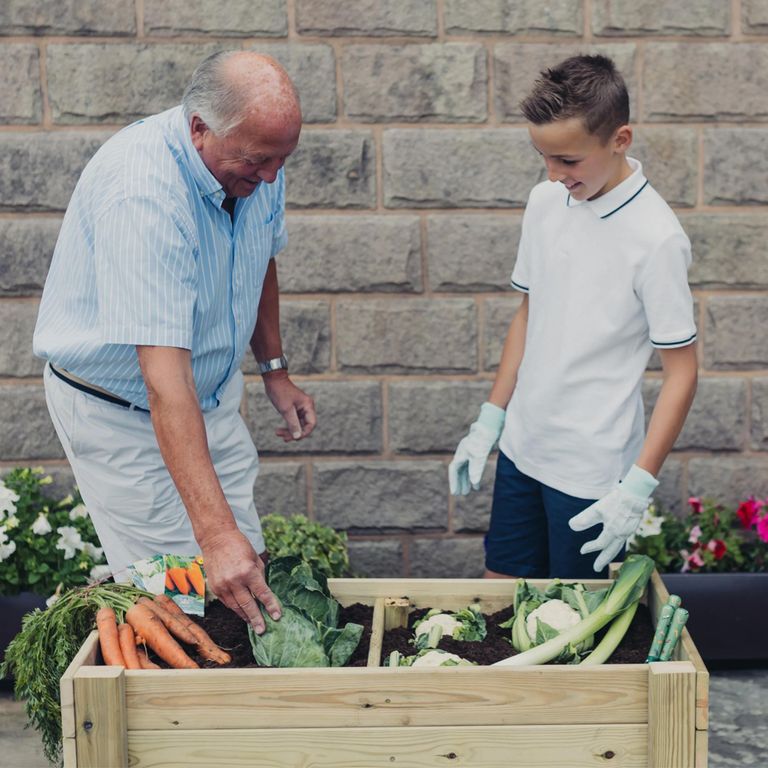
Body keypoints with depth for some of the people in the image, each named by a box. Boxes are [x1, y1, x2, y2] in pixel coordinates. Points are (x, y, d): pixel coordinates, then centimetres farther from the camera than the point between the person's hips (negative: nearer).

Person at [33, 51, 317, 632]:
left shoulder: (256, 162, -11)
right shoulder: (142, 192, -35)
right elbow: (165, 382, -41)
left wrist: (275, 370, 11)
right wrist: (216, 532, -45)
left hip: (213, 395, 7)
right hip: (120, 410, -7)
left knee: (250, 573, 8)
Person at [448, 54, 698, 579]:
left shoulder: (656, 238, -19)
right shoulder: (546, 203, 1)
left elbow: (682, 371, -15)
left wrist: (639, 486, -18)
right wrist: (489, 420, 11)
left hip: (594, 471, -6)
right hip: (522, 448, 6)